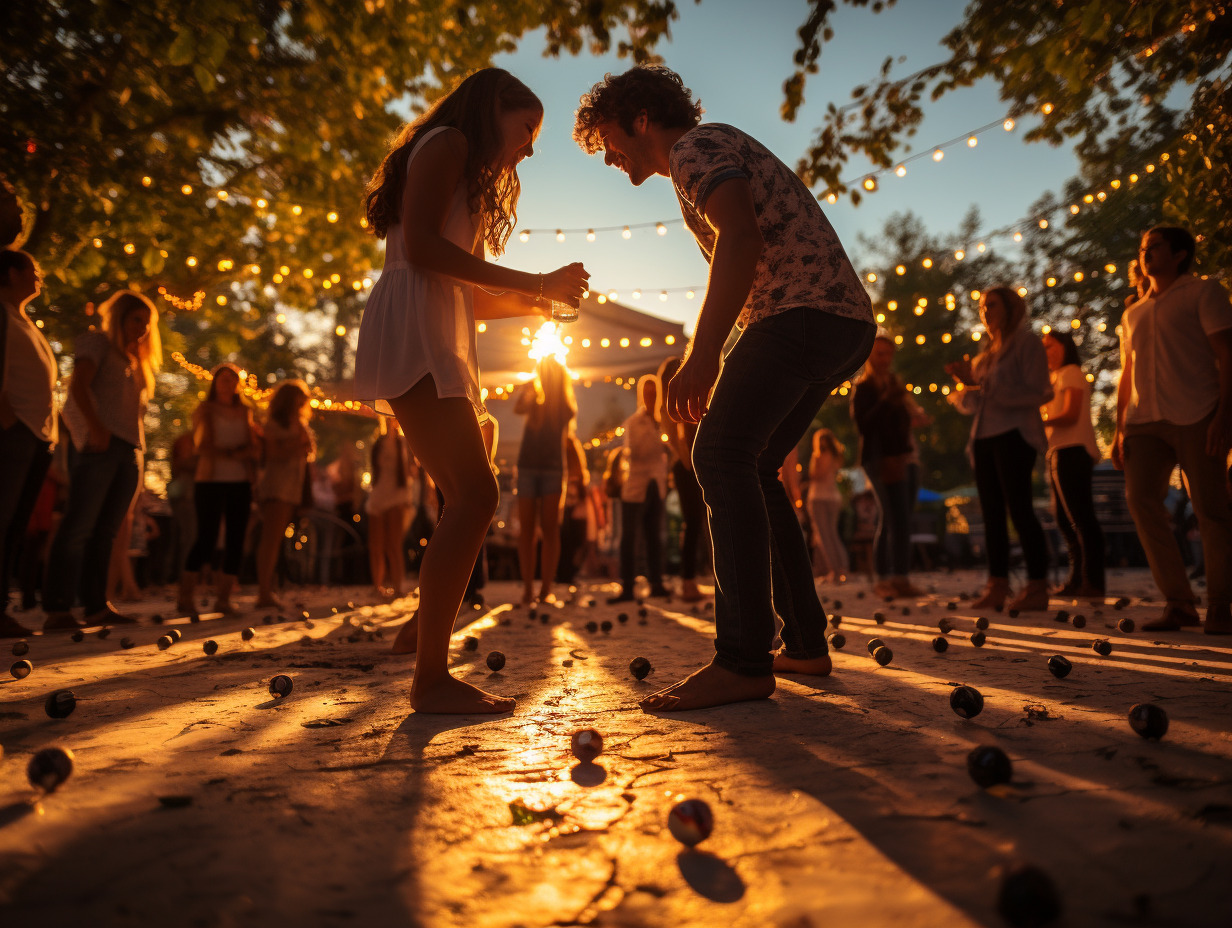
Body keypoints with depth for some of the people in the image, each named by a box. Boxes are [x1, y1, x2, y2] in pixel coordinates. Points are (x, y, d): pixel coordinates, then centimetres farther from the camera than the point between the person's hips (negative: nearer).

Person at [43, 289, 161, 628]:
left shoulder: (135, 360, 28)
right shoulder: (97, 342, 6)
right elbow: (79, 385, -9)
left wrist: (139, 448, 11)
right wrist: (95, 427, -20)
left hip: (131, 448, 8)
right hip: (101, 445, -8)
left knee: (105, 531, 6)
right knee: (78, 527, -11)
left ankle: (97, 607, 6)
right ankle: (57, 609, -12)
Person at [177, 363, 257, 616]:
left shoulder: (245, 412, 18)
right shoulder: (204, 410, 7)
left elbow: (253, 447, 12)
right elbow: (202, 446, -2)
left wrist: (242, 453, -9)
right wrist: (231, 454, -10)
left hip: (240, 483, 4)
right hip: (210, 481, -4)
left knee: (236, 539, -1)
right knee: (206, 539, -9)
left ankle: (223, 598, 4)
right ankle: (185, 596, 1)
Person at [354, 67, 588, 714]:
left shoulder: (472, 175, 30)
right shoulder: (447, 142, 3)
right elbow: (421, 248, -14)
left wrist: (537, 301, 13)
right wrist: (532, 282, -12)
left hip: (437, 344, 10)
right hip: (410, 332, -10)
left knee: (468, 498, 11)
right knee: (474, 495, -19)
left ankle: (421, 628, 23)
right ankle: (430, 679, -18)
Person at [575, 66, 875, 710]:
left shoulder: (696, 147, -2)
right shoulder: (720, 151, 30)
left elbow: (741, 239, -21)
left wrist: (703, 355, -25)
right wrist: (706, 357, 29)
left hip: (806, 312, -11)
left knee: (722, 452, -21)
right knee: (748, 466, 10)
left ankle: (743, 661, -25)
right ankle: (805, 644, 11)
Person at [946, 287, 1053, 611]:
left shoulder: (1028, 343, 1)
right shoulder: (988, 353, 22)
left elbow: (1034, 393, -10)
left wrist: (985, 384, -15)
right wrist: (966, 383, -1)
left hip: (1014, 435, -7)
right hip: (984, 436, 7)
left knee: (1019, 508, -11)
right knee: (992, 512, 4)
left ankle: (1037, 587, -7)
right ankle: (997, 587, 6)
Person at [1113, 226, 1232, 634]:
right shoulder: (1133, 314, 26)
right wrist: (1120, 429, 12)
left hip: (1197, 416, -5)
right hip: (1145, 419, 5)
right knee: (1140, 498, -13)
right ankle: (1178, 603, -6)